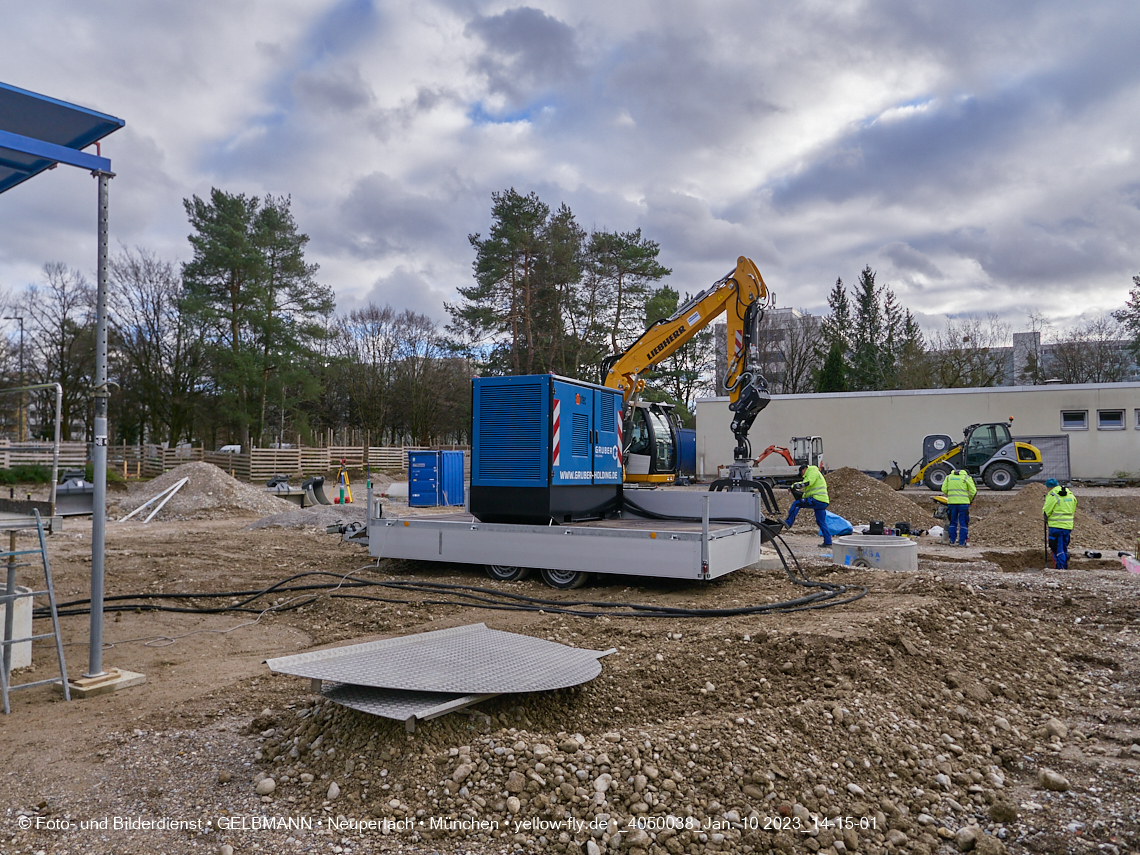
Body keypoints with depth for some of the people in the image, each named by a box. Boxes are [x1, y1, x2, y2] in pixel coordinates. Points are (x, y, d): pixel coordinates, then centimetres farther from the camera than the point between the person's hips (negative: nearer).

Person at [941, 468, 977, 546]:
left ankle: (952, 541, 12)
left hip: (951, 502, 3)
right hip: (963, 503, -3)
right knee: (963, 523, 5)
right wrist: (970, 500, 14)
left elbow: (944, 489, 6)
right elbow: (973, 491, -1)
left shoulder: (949, 477, 14)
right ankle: (962, 542, 4)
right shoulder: (967, 477, 3)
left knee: (953, 522, 12)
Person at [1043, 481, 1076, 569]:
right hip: (1068, 526, 7)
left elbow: (1046, 511, -10)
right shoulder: (1071, 495, 11)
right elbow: (1073, 511, 18)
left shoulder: (1052, 495, -13)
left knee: (1057, 549, -2)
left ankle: (1061, 567, -6)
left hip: (1056, 526, -7)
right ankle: (1065, 567, 22)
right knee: (1064, 548, 17)